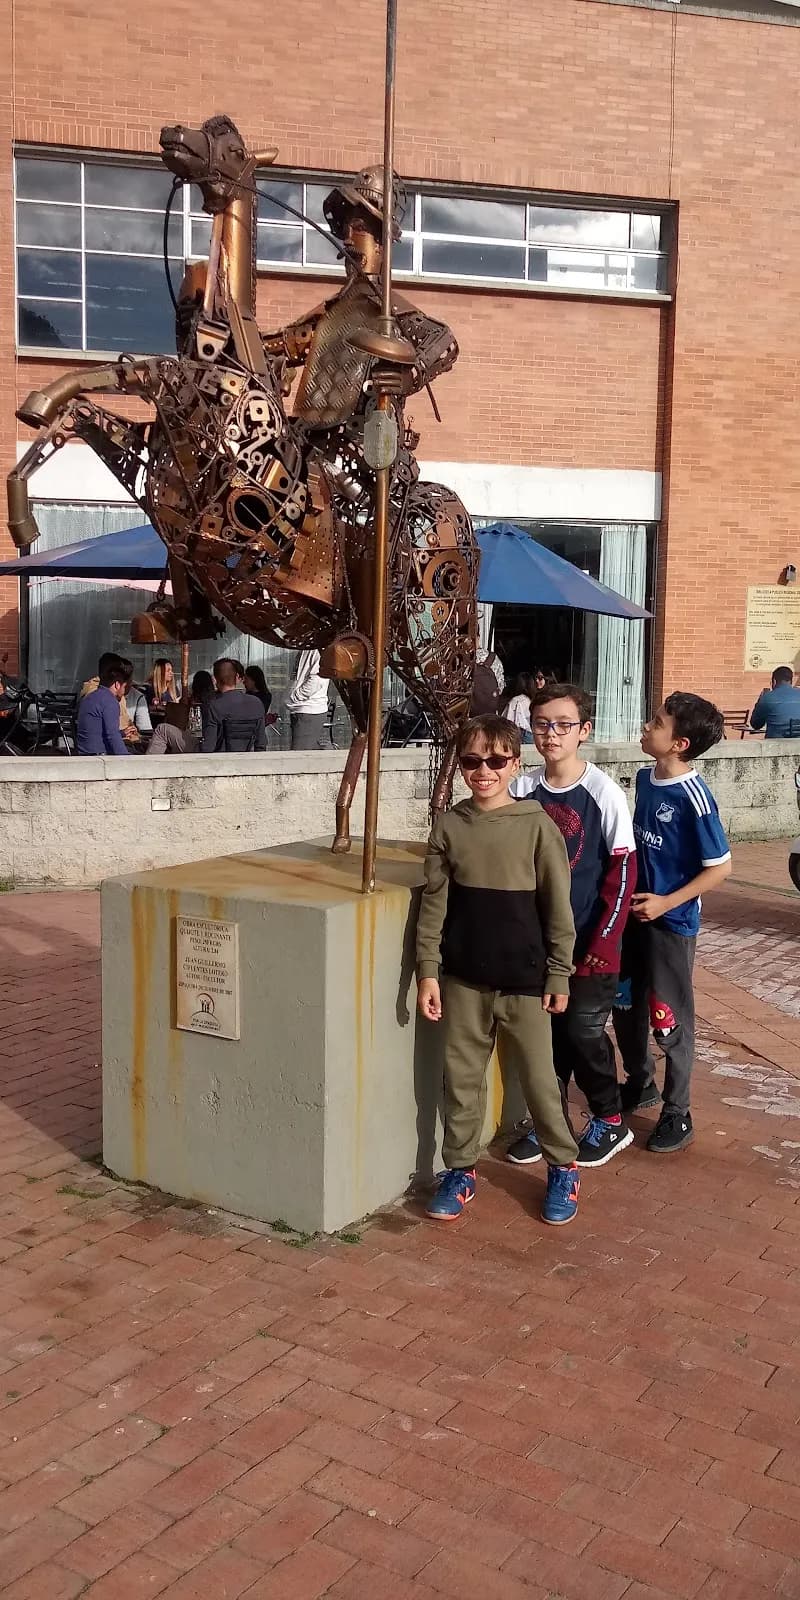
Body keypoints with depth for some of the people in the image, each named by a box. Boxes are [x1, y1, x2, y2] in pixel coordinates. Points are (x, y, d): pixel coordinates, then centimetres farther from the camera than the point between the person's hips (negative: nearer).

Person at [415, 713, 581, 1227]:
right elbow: (434, 902, 3)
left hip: (524, 979, -2)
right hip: (463, 978, 3)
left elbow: (558, 908, -3)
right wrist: (428, 971, -1)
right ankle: (460, 1170, 27)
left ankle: (564, 1166, 27)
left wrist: (559, 976, -3)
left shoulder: (537, 826, -7)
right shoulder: (449, 826, 0)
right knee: (461, 1078, 11)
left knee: (539, 1077, 7)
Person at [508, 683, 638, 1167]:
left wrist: (605, 941, -13)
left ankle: (610, 1121, 21)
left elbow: (624, 869, -10)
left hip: (589, 939, -4)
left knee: (583, 1028, 0)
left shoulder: (603, 792, -11)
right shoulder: (523, 790, 0)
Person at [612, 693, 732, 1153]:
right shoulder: (645, 779, 1)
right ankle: (640, 1083, 41)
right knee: (626, 1005, 19)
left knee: (670, 1019, 5)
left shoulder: (694, 798, -21)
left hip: (672, 922, -7)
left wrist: (667, 902, -18)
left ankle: (678, 1114, 21)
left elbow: (721, 867, -16)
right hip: (635, 913, 7)